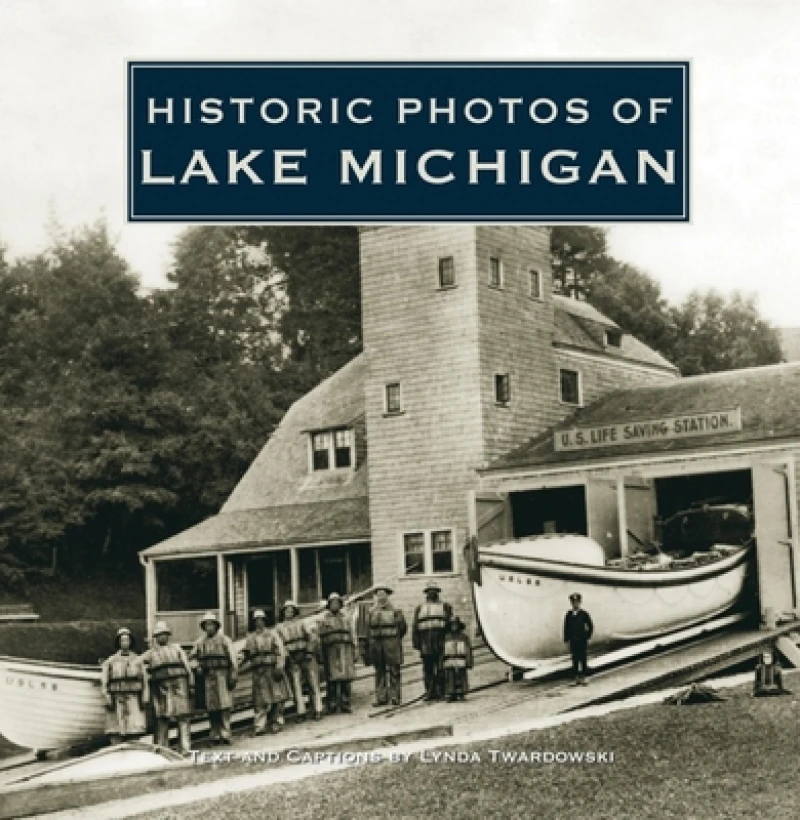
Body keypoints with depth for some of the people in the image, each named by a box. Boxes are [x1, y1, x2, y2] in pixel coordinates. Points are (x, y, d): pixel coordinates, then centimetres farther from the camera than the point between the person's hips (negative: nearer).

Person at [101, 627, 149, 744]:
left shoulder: (138, 660, 13)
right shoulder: (110, 661, 9)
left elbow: (144, 680, 11)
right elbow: (104, 681, 4)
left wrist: (145, 698, 1)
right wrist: (107, 699, -7)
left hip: (134, 700, 1)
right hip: (117, 700, -1)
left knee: (135, 729, -6)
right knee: (115, 732, -4)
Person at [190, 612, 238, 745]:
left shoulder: (224, 640, 3)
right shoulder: (200, 642, 14)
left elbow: (233, 659, -1)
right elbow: (190, 657, 18)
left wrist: (233, 676, -9)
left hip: (222, 675, -4)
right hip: (208, 677, 4)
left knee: (224, 706, -10)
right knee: (211, 708, 4)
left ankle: (225, 734, -10)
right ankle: (215, 736, 11)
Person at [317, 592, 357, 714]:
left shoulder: (345, 619, 16)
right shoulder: (324, 620, 7)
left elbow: (351, 637, 16)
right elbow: (321, 639, 3)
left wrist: (353, 655, 10)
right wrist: (322, 657, -4)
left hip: (345, 652, 3)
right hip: (331, 652, -3)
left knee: (346, 679, 0)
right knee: (332, 680, -6)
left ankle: (345, 704, 6)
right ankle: (332, 705, -1)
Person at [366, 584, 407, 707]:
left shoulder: (395, 611, 2)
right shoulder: (372, 612, 12)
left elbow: (402, 627, 7)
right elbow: (369, 629, 12)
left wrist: (394, 640, 9)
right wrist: (368, 646, 7)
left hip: (391, 645, -3)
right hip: (376, 645, 3)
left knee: (394, 671, -2)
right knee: (379, 672, 4)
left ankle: (395, 697, 2)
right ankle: (381, 698, 7)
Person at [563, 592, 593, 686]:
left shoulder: (584, 614, -1)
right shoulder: (568, 615, 5)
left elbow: (590, 626, 2)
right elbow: (566, 628, 7)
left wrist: (588, 637, -4)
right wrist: (566, 639, 2)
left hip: (582, 640, -2)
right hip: (573, 640, 2)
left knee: (583, 659, 0)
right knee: (575, 660, 4)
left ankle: (583, 678, 5)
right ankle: (577, 678, 8)